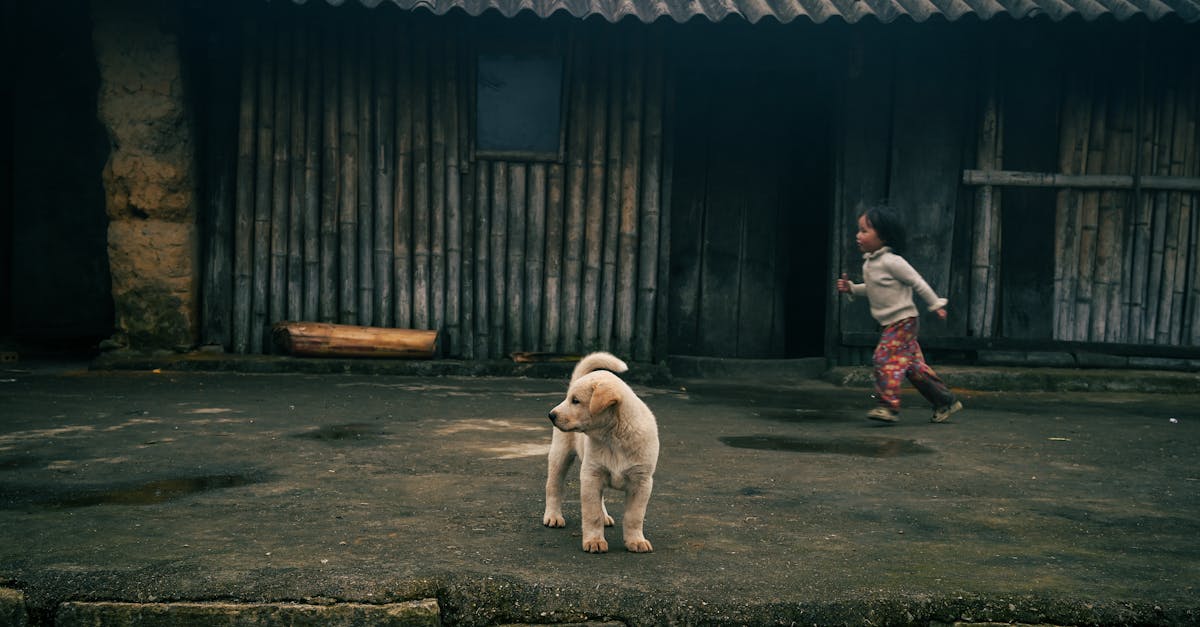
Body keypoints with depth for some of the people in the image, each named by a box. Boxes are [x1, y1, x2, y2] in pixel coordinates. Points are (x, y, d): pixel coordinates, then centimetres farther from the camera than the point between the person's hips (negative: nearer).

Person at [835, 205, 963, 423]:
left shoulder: (891, 261, -17)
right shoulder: (869, 263, 10)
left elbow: (917, 282, -12)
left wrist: (935, 305, -8)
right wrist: (851, 288, 9)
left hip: (903, 320, -9)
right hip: (889, 323, 9)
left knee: (885, 357, -18)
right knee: (913, 364, 11)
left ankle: (889, 404, -18)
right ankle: (946, 401, 20)